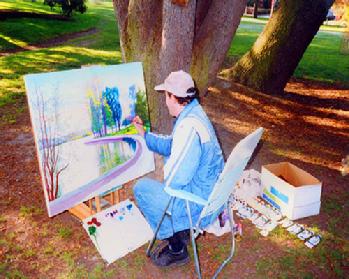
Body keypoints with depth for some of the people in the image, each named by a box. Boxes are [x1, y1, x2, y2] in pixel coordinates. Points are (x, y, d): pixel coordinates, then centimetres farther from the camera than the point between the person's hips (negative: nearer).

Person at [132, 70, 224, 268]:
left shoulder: (188, 127, -30)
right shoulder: (194, 112, 3)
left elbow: (174, 180, -27)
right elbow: (171, 145, 18)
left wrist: (164, 186, -5)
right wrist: (144, 134, 20)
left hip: (201, 203, -10)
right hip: (215, 191, 10)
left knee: (141, 188, -1)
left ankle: (176, 249, 12)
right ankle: (182, 229, 29)